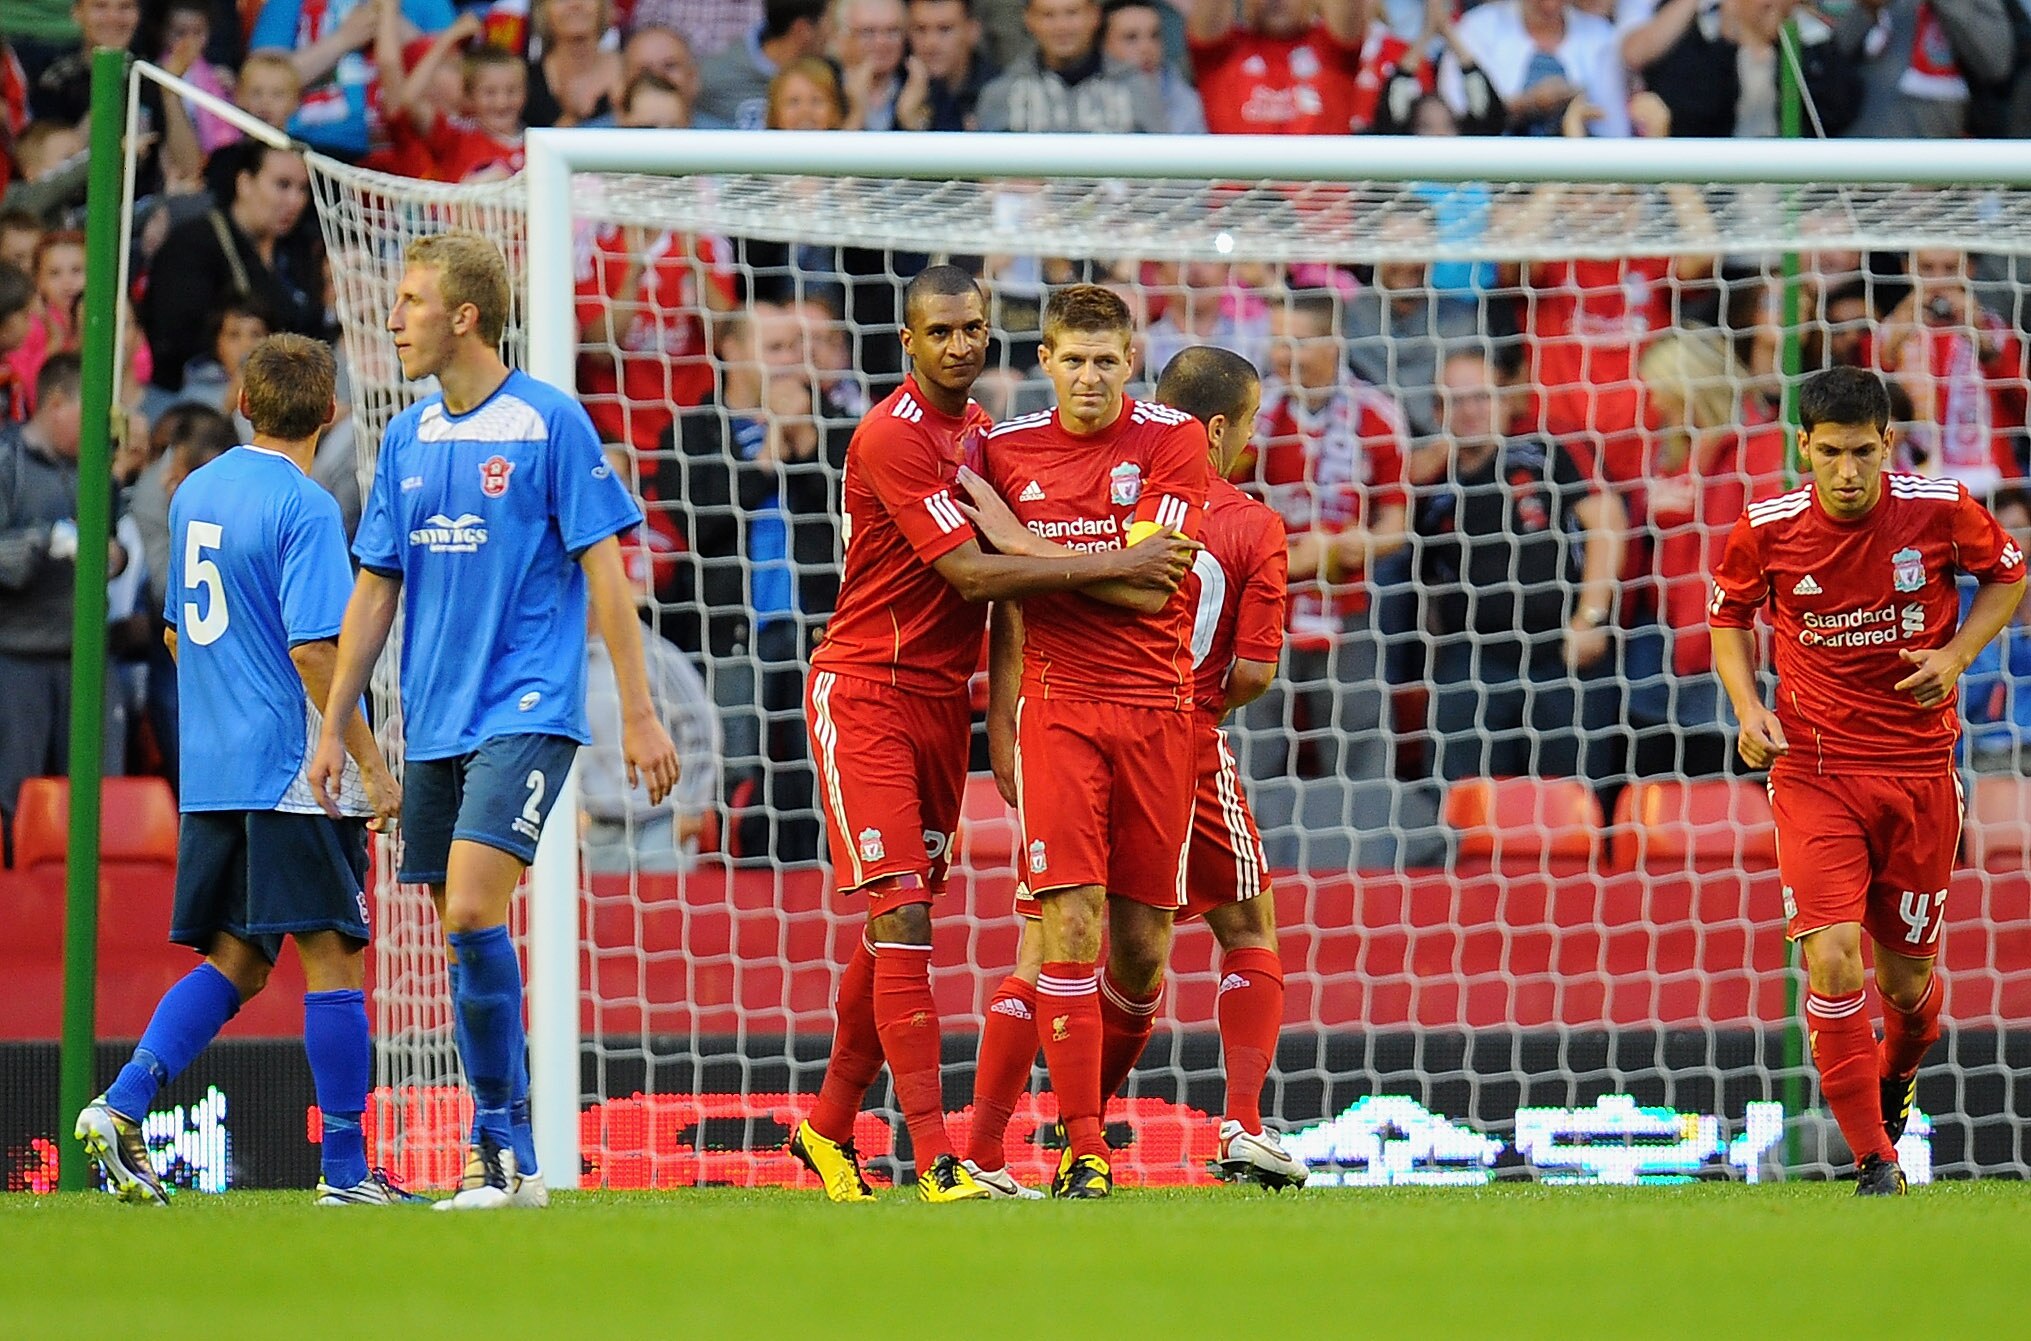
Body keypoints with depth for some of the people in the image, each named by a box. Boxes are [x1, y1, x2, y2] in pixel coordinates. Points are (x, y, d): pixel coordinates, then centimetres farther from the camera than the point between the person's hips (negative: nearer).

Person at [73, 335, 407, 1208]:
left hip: (212, 774, 8)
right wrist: (371, 767, -15)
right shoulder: (303, 507, -12)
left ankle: (123, 1104, -5)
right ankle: (345, 1169, -1)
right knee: (335, 958, -2)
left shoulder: (195, 495, 12)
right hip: (295, 774, -8)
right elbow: (313, 650, -18)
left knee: (234, 963, 12)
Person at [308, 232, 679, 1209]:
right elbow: (374, 590, 16)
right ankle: (505, 1163, 10)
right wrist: (334, 727, 14)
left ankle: (503, 1143, -11)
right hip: (434, 725, 6)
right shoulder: (408, 439, 12)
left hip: (526, 713, -6)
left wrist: (639, 713, -8)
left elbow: (603, 573, -5)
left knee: (473, 914, -19)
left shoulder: (550, 423, -5)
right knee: (463, 940, 5)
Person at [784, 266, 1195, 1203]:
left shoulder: (977, 429, 12)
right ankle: (935, 1156, -18)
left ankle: (829, 1127, 24)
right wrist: (1112, 566, -18)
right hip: (864, 693, -8)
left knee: (899, 928, 11)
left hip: (943, 695, 8)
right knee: (899, 918, -13)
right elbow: (969, 572, -21)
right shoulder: (891, 438, -16)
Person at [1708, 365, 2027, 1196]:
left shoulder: (1940, 510, -9)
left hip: (1919, 769, 1)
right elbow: (1730, 614, 11)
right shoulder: (1768, 530, -8)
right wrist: (1748, 707, -5)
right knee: (1832, 957, -18)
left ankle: (1897, 1072, 46)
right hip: (1815, 769, -1)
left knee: (1903, 978, 9)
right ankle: (1875, 1160, -7)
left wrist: (1957, 654, -7)